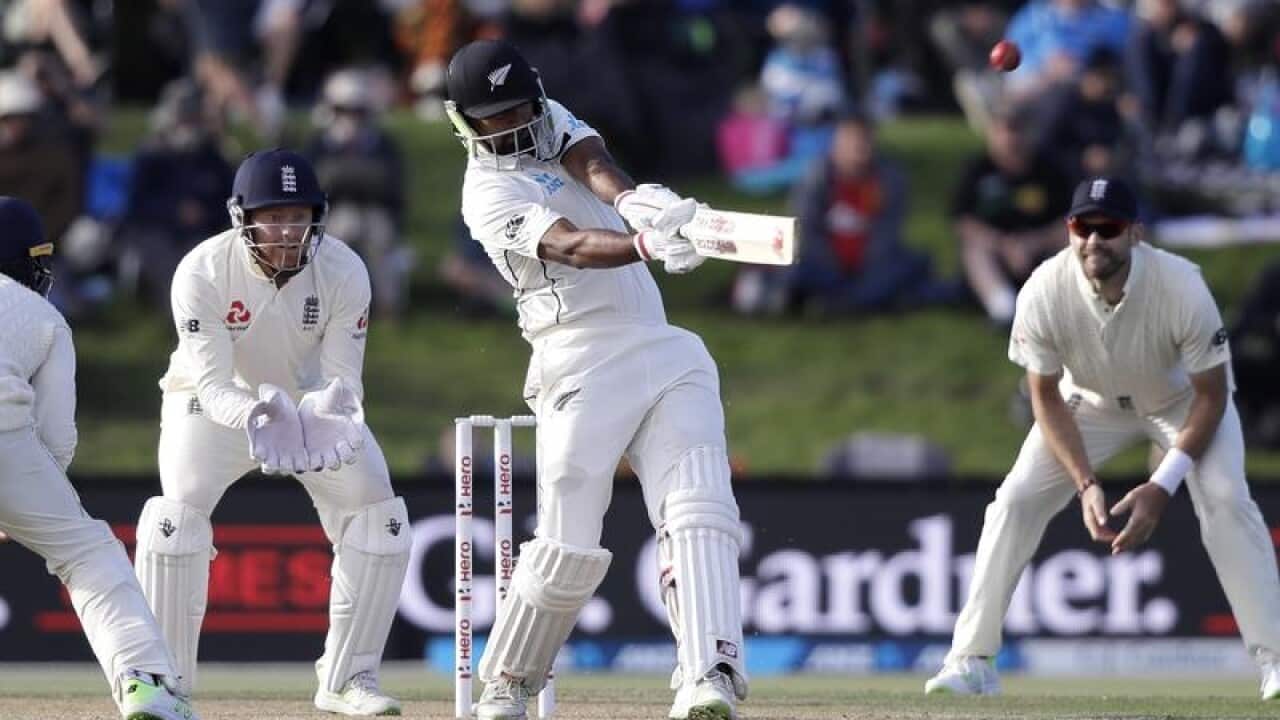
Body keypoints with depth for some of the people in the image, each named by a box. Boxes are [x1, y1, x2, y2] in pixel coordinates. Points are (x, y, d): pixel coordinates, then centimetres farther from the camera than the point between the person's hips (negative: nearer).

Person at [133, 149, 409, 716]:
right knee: (177, 516, -23)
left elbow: (343, 378, -21)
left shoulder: (343, 272, -23)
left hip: (313, 398, 3)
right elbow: (213, 387, -30)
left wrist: (331, 411, -45)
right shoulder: (203, 272, -29)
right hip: (219, 401, -2)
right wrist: (256, 417, -52)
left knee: (380, 520, -10)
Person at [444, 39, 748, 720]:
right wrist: (648, 243, -42)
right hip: (582, 365, -5)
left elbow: (597, 169, -6)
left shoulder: (556, 124, 15)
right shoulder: (489, 195, -5)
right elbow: (571, 247, -22)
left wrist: (639, 202, -31)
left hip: (662, 353, 5)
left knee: (698, 513, -14)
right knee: (569, 547, -5)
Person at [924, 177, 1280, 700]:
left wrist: (1163, 487, -32)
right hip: (1091, 403, 2)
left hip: (1182, 400, -2)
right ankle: (971, 661, -3)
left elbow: (1211, 395, -24)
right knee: (1016, 499, -11)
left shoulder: (1182, 288, -36)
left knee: (1226, 499, -23)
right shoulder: (1043, 294, -31)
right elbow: (1046, 399, -16)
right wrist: (1086, 484, -27)